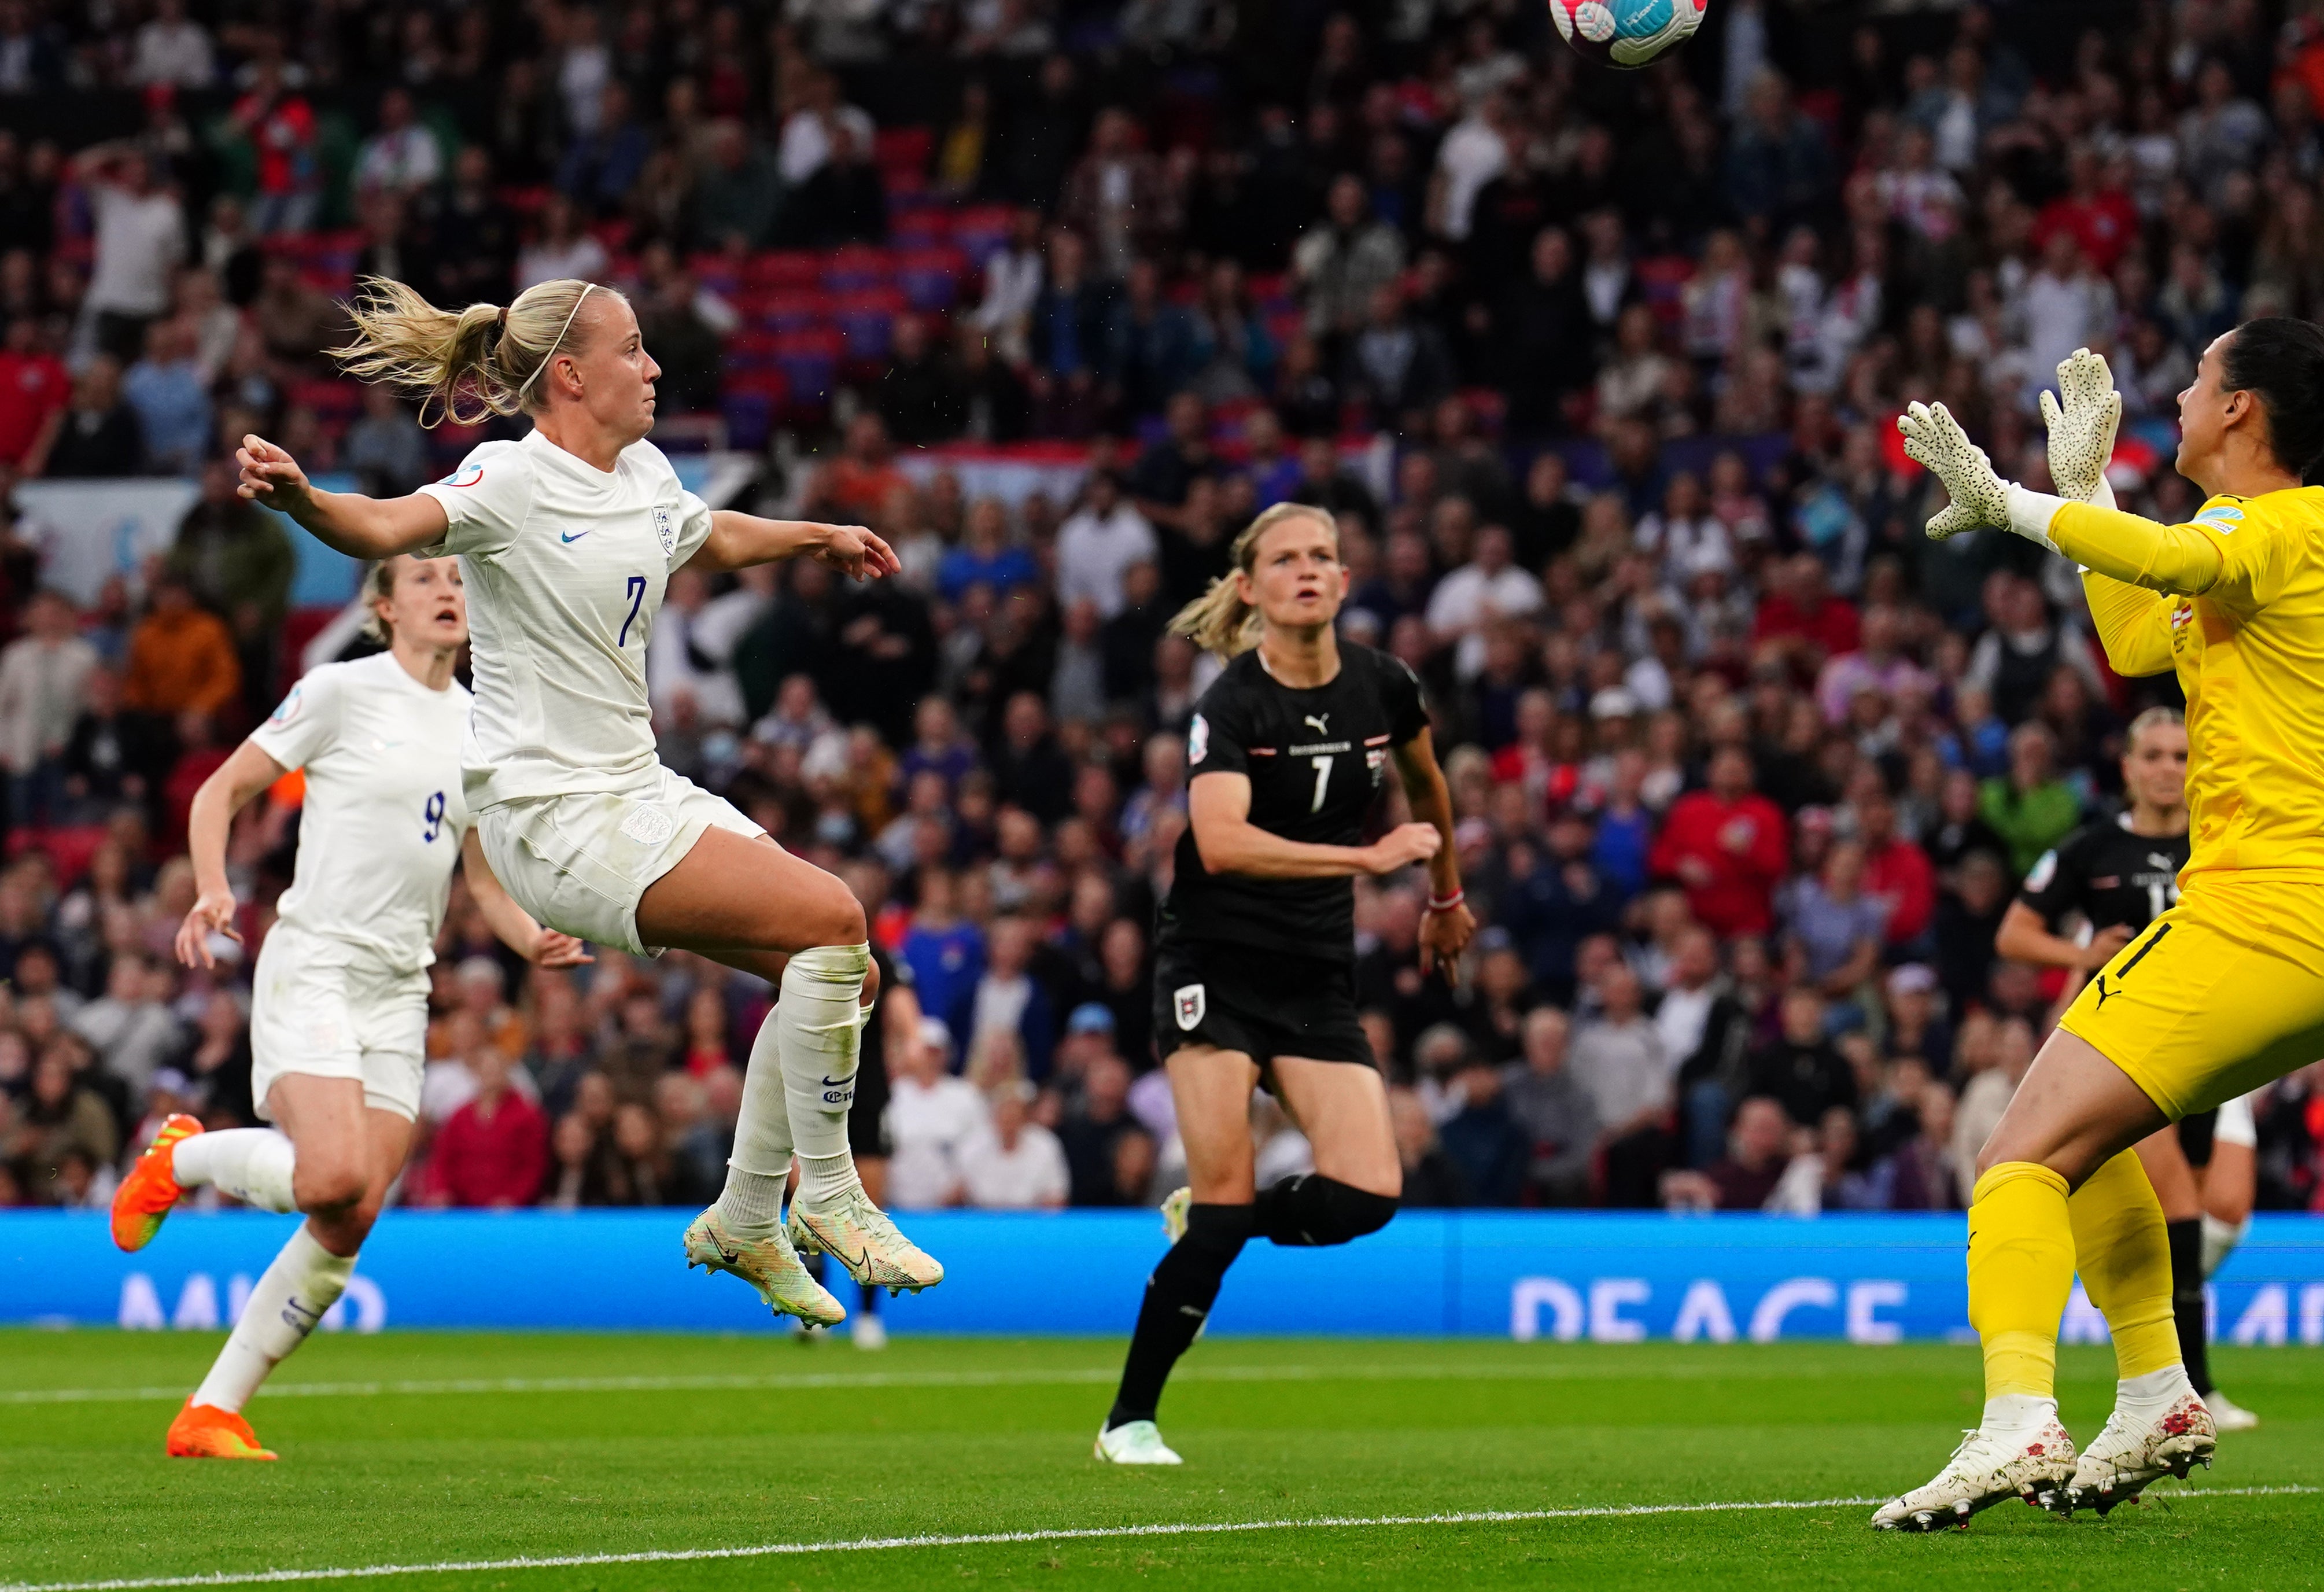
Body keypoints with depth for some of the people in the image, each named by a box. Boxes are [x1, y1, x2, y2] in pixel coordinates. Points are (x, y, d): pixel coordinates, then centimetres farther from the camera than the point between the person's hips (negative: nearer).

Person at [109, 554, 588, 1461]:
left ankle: (213, 1412, 4)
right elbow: (222, 791, 1)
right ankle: (179, 1160, 4)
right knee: (334, 1177, -26)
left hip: (401, 993, 6)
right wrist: (212, 892, -16)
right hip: (314, 966, -6)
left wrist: (533, 942, 0)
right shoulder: (340, 691, -2)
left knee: (351, 1223, -5)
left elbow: (484, 882, 20)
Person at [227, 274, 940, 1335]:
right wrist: (301, 498, -54)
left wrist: (820, 537, 45)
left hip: (638, 790, 9)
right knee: (830, 918, -20)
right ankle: (827, 1198, -7)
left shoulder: (645, 474, 9)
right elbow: (385, 530, -35)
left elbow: (714, 537, 34)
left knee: (842, 971, 6)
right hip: (551, 811, -9)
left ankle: (745, 1222, 20)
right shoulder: (513, 479, -16)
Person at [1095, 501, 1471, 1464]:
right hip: (1215, 961, -4)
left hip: (1318, 976, 4)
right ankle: (1129, 1420, 1)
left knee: (1367, 1195, -13)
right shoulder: (1230, 704, -13)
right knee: (1227, 1200, -13)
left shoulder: (1382, 688, 2)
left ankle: (1209, 1215, 17)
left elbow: (1425, 781, 25)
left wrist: (1446, 896, 36)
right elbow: (1222, 842, -29)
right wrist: (1369, 857, -32)